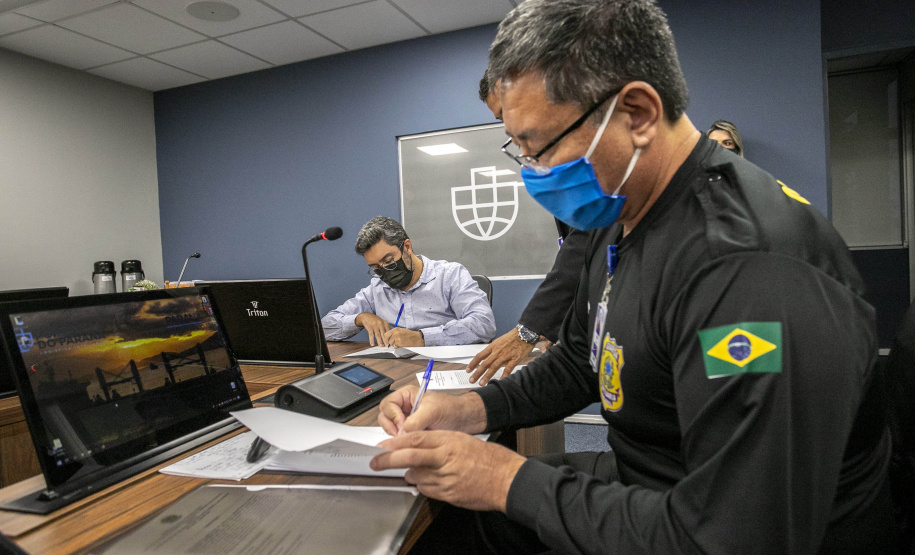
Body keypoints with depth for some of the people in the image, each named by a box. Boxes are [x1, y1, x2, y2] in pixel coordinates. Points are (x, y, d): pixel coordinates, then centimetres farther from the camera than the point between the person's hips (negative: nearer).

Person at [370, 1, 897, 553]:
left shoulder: (748, 265, -32)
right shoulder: (619, 222, 0)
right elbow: (578, 363, 9)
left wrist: (512, 482, -24)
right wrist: (473, 409, -7)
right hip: (638, 485, 8)